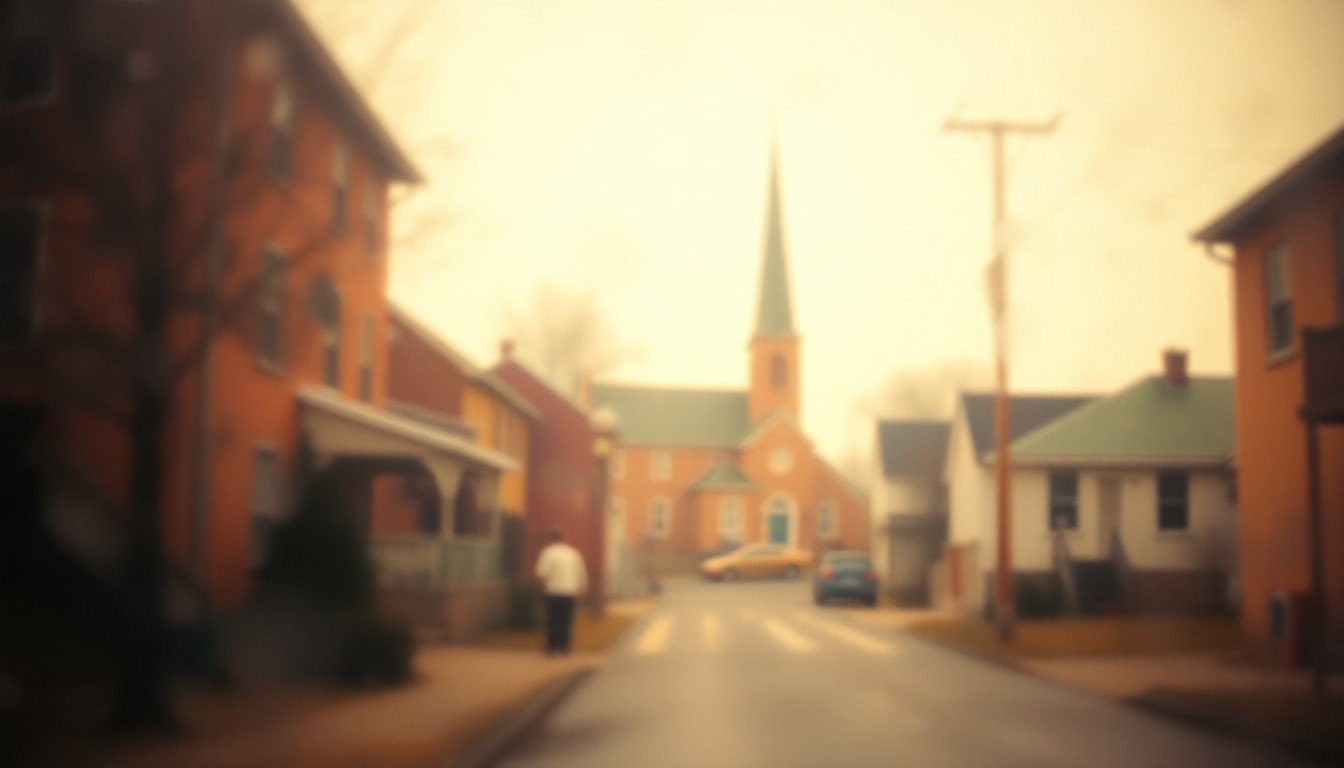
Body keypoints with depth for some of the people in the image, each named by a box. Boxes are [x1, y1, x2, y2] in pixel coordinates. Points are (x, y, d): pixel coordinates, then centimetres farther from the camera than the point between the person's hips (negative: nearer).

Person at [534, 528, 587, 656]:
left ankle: (551, 647, 2)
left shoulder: (548, 552, -3)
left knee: (553, 620, 3)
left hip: (553, 592, -3)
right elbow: (582, 574, 11)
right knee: (566, 620, 6)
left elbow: (541, 573, -11)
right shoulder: (573, 553, 10)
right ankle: (564, 647, 4)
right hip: (570, 593, 3)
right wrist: (579, 590, 19)